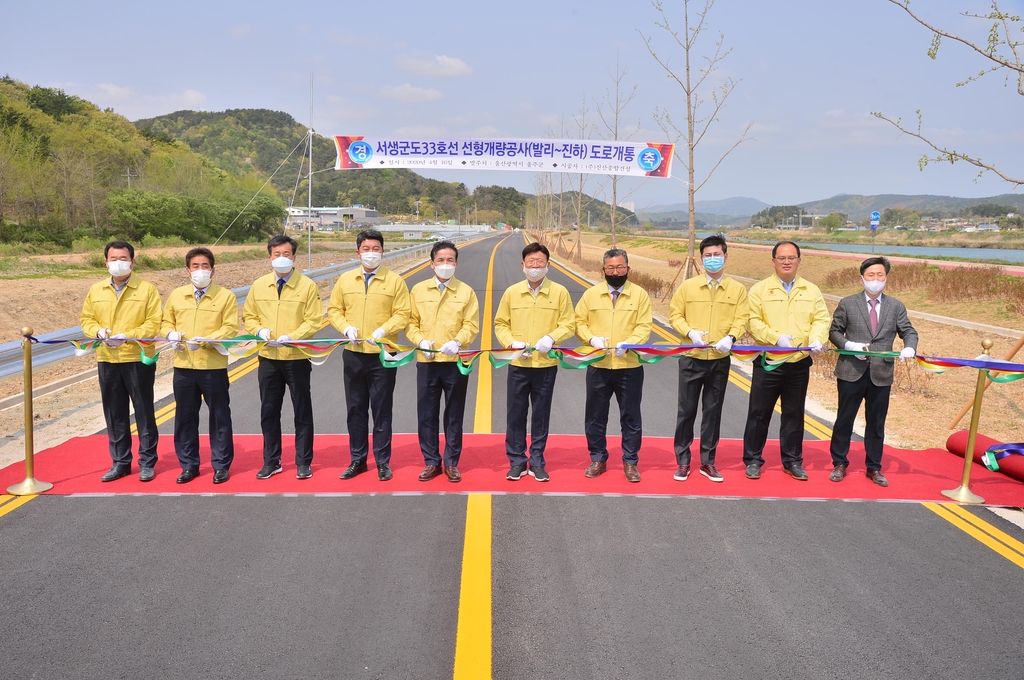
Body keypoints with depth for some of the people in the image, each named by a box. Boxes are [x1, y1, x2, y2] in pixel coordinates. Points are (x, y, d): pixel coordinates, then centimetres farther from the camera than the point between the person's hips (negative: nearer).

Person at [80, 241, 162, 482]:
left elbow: (153, 323, -9)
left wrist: (127, 336, -20)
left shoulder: (147, 289, -3)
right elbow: (87, 320, 12)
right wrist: (99, 332, -9)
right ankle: (120, 462, 21)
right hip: (106, 361, 4)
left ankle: (147, 462, 14)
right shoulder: (95, 290, 10)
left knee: (144, 412, 4)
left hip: (138, 359, -4)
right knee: (114, 414, 10)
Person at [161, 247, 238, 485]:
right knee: (184, 417, 9)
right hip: (183, 366, 4)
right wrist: (171, 334, -6)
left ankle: (221, 465, 15)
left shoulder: (226, 296, -1)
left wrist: (206, 340, -20)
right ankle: (189, 465, 22)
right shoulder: (176, 295, 10)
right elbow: (166, 322, 17)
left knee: (219, 417, 4)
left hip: (214, 367, -3)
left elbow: (230, 328, -7)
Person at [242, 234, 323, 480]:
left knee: (302, 413, 5)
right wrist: (260, 331, -9)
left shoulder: (307, 286, -5)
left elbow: (314, 321, -8)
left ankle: (303, 463, 16)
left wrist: (291, 337, -21)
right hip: (267, 358, 4)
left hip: (297, 358, -3)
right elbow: (248, 316, 12)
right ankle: (271, 462, 23)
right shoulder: (259, 285, 6)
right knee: (268, 412, 10)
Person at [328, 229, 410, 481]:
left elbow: (402, 314, -4)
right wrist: (346, 327, -9)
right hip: (353, 354, 3)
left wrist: (384, 330, -19)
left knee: (382, 410, 4)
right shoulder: (345, 280, 6)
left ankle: (382, 462, 15)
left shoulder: (395, 281, -2)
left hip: (383, 355, -3)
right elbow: (334, 309, 9)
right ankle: (357, 460, 22)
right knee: (356, 409, 10)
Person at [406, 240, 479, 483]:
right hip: (426, 362, 1)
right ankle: (431, 462, 19)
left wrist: (457, 341, -19)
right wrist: (420, 340, -12)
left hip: (455, 362, -1)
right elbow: (411, 322, 5)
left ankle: (451, 463, 19)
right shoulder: (419, 290, 5)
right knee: (426, 414, 6)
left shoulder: (466, 291, 2)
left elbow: (471, 326, -2)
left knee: (454, 415, 7)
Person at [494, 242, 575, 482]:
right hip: (518, 364, 1)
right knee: (515, 414, 5)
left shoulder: (560, 292, 0)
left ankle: (537, 462, 20)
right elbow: (500, 324, 7)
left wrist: (551, 338, -17)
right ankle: (517, 462, 18)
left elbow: (569, 325, 0)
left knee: (541, 415, 7)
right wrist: (513, 343, -10)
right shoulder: (511, 292, 3)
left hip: (546, 365, -1)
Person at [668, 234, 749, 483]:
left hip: (720, 360, 1)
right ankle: (683, 461, 16)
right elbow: (675, 314, 2)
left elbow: (741, 319, -2)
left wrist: (730, 337, -21)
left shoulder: (738, 289, 1)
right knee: (686, 410, 5)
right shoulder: (687, 286, 0)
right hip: (691, 359, -1)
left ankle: (708, 461, 21)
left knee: (713, 411, 10)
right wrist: (690, 332, -15)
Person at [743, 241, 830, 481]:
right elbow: (753, 321, -8)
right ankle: (753, 460, 15)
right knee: (759, 412, 3)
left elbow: (821, 319, 4)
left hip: (799, 363, 3)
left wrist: (817, 339, -16)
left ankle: (792, 461, 23)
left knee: (794, 414, 11)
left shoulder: (812, 291, 9)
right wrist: (776, 337, -20)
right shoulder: (759, 289, -1)